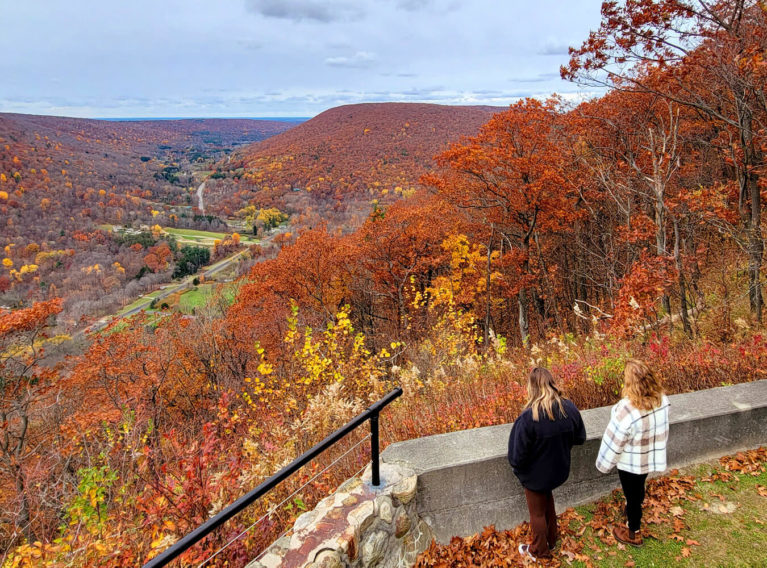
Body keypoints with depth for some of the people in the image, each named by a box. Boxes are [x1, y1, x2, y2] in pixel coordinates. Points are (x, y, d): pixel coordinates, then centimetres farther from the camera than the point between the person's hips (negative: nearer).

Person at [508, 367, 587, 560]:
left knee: (537, 512, 20)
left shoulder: (528, 418, -34)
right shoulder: (570, 409, -18)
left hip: (535, 475, -5)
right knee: (548, 503, 32)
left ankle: (539, 550, 43)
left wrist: (517, 468, -6)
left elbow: (517, 455, -27)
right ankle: (550, 540, 52)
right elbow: (580, 437, 0)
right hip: (559, 470, 5)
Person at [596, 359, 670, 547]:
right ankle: (634, 512, 57)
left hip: (631, 462, -6)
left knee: (631, 495, 16)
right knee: (639, 488, 31)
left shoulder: (627, 409, -37)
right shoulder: (662, 399, -16)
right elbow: (661, 429, 3)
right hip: (651, 458, 6)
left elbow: (615, 440, -25)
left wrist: (604, 463, -8)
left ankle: (633, 534, 37)